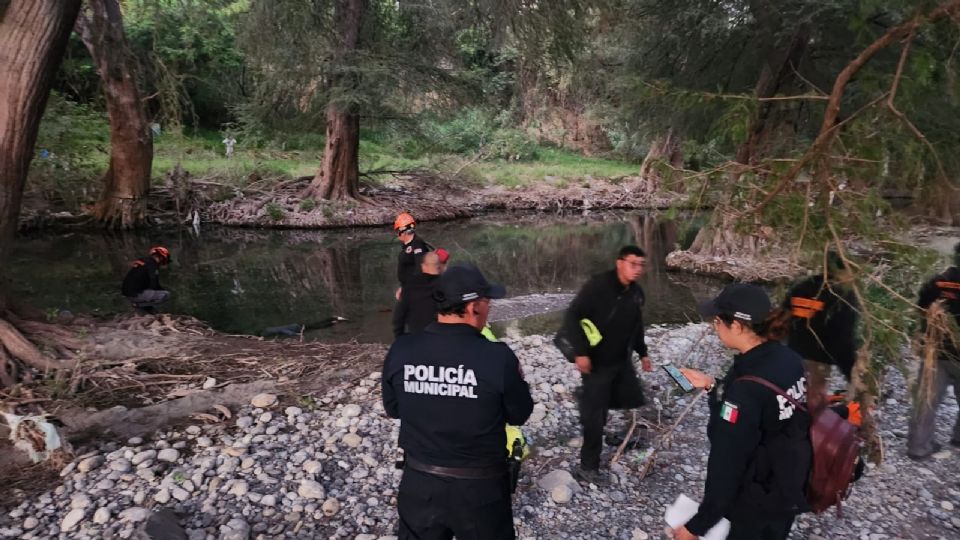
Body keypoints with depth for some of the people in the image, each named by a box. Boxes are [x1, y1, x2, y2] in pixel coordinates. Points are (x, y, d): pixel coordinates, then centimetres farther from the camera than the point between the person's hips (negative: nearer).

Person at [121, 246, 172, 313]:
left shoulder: (141, 261, 17)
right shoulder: (152, 264, -11)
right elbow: (154, 285, -15)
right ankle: (140, 304, -7)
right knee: (166, 294, -9)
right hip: (137, 294, -10)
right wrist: (164, 290, 5)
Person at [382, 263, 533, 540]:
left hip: (419, 482, 3)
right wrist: (515, 378, 8)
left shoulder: (400, 350, -13)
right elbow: (519, 414, -8)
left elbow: (393, 409, 2)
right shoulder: (497, 357, -23)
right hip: (480, 487, -2)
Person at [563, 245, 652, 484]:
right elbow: (572, 317, -22)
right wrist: (581, 352, -25)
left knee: (634, 404, 15)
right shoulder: (598, 285, -21)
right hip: (596, 363, -8)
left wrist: (642, 353, 21)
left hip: (623, 361, 8)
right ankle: (587, 466, 12)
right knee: (594, 416, -4)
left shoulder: (637, 293, 3)